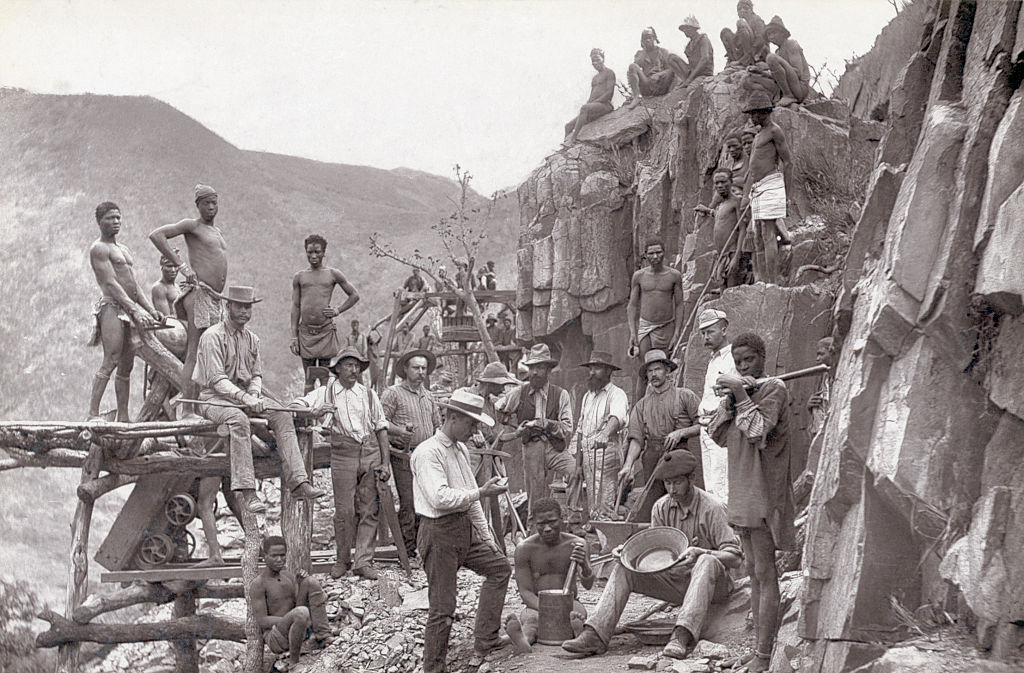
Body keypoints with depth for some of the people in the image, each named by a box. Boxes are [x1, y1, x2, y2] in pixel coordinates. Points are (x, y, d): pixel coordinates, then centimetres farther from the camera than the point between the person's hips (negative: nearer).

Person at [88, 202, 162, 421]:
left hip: (130, 310, 8)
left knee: (126, 366, 4)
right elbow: (111, 283, -12)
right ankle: (93, 413, -18)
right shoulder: (99, 248, -2)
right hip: (112, 307, -8)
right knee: (110, 362, -16)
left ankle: (123, 417, 4)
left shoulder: (124, 250, 26)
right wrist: (136, 310, -20)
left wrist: (151, 310, 8)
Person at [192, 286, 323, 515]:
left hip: (244, 395, 7)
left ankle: (298, 483, -23)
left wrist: (254, 395, -9)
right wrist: (244, 398, -28)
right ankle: (246, 491, -42)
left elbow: (256, 375, 14)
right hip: (214, 397, -7)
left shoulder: (251, 339, 13)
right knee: (239, 419, -37)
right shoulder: (212, 336, -10)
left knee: (282, 416, -15)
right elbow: (216, 379, -18)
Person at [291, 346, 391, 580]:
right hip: (343, 455, -2)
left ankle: (363, 561, 1)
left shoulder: (369, 395, 15)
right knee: (345, 510, -3)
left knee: (369, 510, -2)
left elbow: (382, 429, 14)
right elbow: (296, 406, 3)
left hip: (371, 454, 2)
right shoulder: (326, 393, 9)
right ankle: (343, 560, 10)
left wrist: (385, 462, 6)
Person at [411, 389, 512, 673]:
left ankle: (485, 640, 20)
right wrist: (481, 492, -24)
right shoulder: (428, 453, -15)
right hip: (439, 532, -9)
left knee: (498, 566, 15)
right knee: (442, 606, -5)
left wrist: (486, 537, 19)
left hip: (465, 527, 9)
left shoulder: (461, 450, 15)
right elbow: (440, 498, -26)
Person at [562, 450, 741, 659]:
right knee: (623, 567, -11)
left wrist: (699, 552, -33)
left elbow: (734, 557, -17)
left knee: (707, 562, -38)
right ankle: (596, 635, -24)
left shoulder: (712, 509, -12)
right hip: (675, 578, 5)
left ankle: (682, 635, -51)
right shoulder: (661, 507, 5)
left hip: (711, 583, -5)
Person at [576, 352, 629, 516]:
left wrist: (604, 434, -45)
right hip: (587, 455, 7)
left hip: (607, 453, -7)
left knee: (605, 505, -13)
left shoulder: (616, 394, -5)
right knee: (592, 504, 7)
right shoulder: (587, 396, 20)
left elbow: (617, 417, -26)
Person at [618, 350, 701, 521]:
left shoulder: (685, 396, 8)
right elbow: (636, 439, 8)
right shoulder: (642, 405, 17)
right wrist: (628, 465, -6)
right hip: (652, 460, 3)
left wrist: (680, 432, -13)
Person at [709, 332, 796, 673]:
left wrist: (741, 394, -14)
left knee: (765, 573, -7)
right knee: (754, 572, 11)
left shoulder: (774, 388, -8)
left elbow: (758, 432, -19)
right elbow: (717, 434, 8)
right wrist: (729, 400, -5)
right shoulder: (739, 389, 16)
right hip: (742, 491, 9)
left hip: (764, 489, -9)